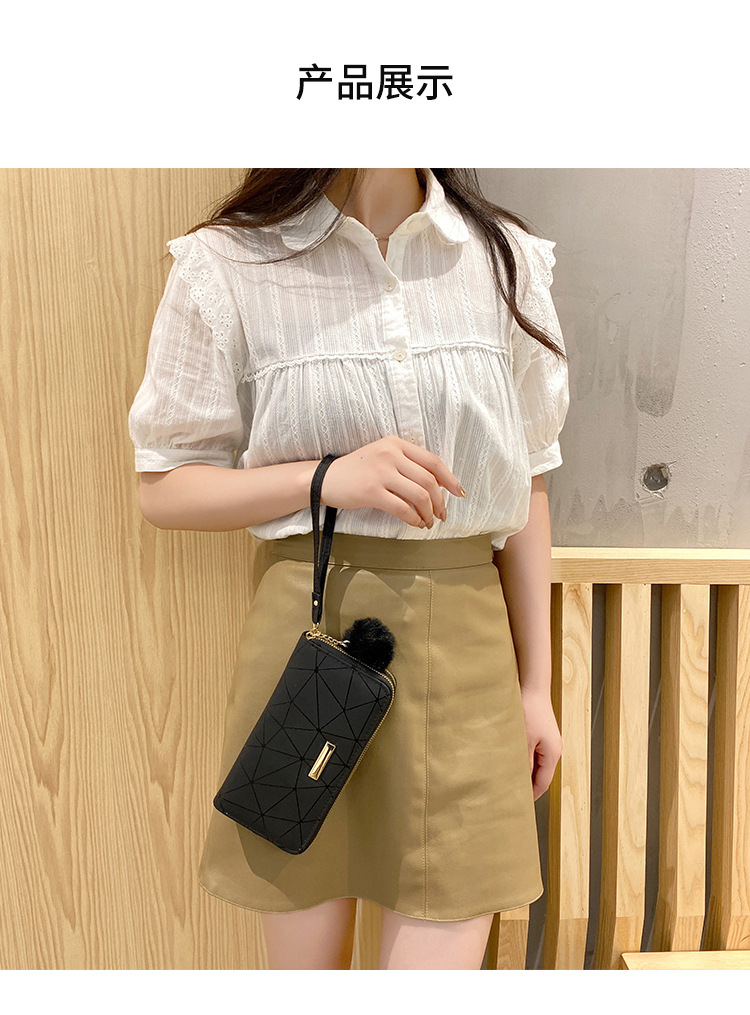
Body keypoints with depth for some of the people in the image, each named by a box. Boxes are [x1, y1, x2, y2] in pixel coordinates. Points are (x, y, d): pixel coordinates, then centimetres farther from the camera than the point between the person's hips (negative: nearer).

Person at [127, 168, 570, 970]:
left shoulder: (504, 259, 5)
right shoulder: (226, 265, -3)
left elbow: (526, 482, 8)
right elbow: (163, 489, 1)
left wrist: (535, 684, 10)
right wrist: (327, 477, -16)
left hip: (463, 642, 2)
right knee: (307, 958, 16)